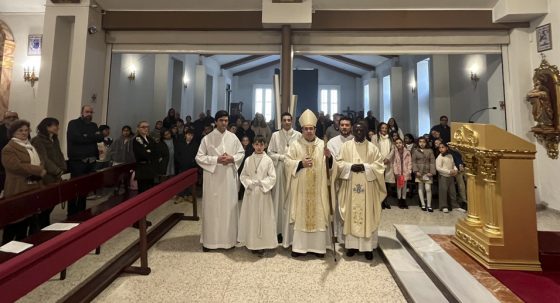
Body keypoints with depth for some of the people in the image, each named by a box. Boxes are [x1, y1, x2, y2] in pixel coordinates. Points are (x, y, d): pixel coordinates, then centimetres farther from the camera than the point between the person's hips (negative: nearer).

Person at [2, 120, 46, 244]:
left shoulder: (31, 147, 19)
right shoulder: (9, 149, -9)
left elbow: (39, 164, 13)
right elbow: (17, 166, -23)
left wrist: (39, 172, -8)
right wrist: (38, 170, -19)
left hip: (33, 190, 8)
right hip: (17, 191, -8)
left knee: (26, 222, 16)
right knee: (13, 223, 1)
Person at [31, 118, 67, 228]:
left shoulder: (54, 140, 15)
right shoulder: (38, 140, -9)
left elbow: (60, 155, 14)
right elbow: (44, 159, -17)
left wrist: (62, 170, 0)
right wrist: (57, 172, -16)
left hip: (55, 177, 7)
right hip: (46, 178, -7)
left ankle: (45, 227, 22)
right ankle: (42, 227, 12)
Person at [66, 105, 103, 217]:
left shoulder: (93, 125, 16)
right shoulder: (73, 124, -1)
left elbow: (100, 137, 1)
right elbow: (77, 138, -18)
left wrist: (86, 137, -9)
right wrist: (92, 137, -9)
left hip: (91, 162, 5)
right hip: (77, 161, -5)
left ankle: (81, 213, 21)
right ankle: (71, 215, 10)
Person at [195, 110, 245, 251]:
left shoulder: (233, 137, 3)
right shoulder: (207, 138, -3)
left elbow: (241, 153, 9)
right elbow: (199, 157, -4)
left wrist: (232, 158, -11)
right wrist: (216, 159, -16)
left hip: (229, 177, 2)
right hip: (213, 178, -2)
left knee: (229, 207, 9)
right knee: (212, 208, 5)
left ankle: (229, 238, 24)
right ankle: (209, 239, 18)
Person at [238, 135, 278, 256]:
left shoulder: (268, 160, -4)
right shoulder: (248, 160, 3)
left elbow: (272, 177, -5)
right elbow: (243, 175, 6)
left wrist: (261, 183, -14)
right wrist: (249, 183, -10)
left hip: (263, 193, -2)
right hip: (250, 192, 2)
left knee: (263, 217, 2)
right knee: (251, 217, 7)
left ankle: (262, 244, 12)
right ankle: (252, 243, 19)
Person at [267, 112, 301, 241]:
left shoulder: (298, 135, 3)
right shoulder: (275, 135, 5)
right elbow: (270, 153, 3)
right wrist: (282, 157, -9)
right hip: (280, 169, 0)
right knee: (280, 198, 3)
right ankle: (279, 230, 10)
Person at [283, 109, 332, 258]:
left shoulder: (322, 144, 5)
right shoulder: (295, 145, 1)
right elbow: (287, 161, -3)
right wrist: (301, 163, -16)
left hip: (317, 187, 2)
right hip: (300, 187, -1)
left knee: (318, 215, 6)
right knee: (300, 214, 3)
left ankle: (317, 246, 17)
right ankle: (298, 245, 14)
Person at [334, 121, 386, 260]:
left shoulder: (372, 147, 4)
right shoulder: (346, 146, 5)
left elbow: (379, 165, 0)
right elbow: (339, 163, 1)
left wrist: (365, 167, -15)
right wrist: (351, 167, -16)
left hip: (367, 188, 0)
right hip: (350, 186, 0)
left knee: (368, 216, 3)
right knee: (351, 215, 5)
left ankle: (368, 246, 13)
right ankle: (351, 244, 15)